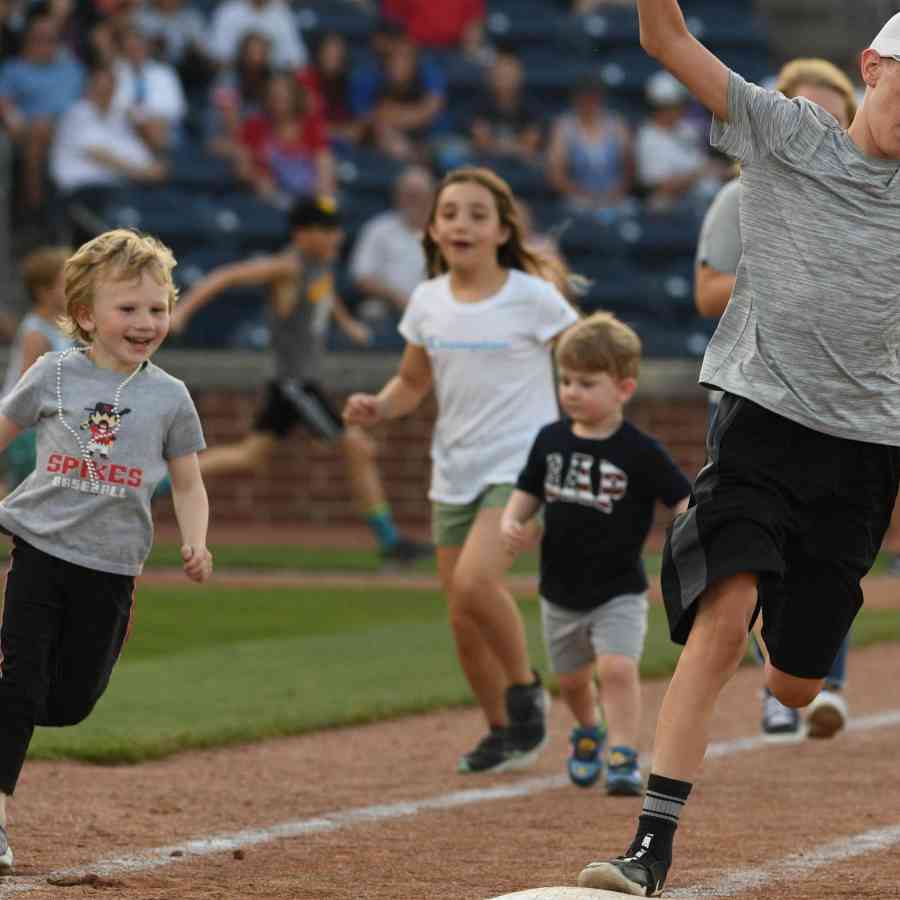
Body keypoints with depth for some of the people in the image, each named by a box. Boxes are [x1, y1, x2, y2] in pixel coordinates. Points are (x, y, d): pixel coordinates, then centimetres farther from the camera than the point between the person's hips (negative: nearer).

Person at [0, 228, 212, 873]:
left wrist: (196, 543, -8)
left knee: (70, 703, 5)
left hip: (111, 566, 2)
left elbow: (189, 485, 9)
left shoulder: (169, 397, 3)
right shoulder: (54, 375, -1)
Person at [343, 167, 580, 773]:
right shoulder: (429, 302, 4)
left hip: (522, 465, -6)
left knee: (475, 581, -26)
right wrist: (378, 408, -5)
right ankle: (504, 732, 25)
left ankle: (526, 692, -3)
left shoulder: (533, 297, -9)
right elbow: (413, 383, 16)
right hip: (455, 472, 6)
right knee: (463, 619, 6)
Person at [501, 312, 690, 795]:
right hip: (561, 590, 5)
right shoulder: (551, 440, -1)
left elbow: (683, 497, -12)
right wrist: (511, 520, -9)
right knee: (571, 678, 19)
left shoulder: (639, 452, -14)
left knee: (617, 666, -22)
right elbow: (529, 490, 11)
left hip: (618, 591, -5)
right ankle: (588, 733, 47)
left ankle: (624, 756, -14)